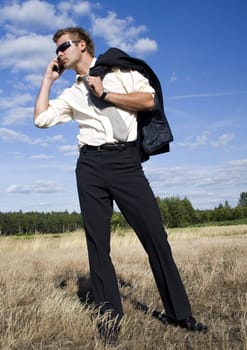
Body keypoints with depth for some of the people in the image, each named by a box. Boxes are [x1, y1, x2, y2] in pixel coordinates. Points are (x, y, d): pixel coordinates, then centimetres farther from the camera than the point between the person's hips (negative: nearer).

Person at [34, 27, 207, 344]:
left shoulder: (119, 68, 10)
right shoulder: (72, 94, 20)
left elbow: (149, 100, -2)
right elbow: (40, 118, 12)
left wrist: (104, 94, -1)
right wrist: (48, 78, 17)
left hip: (126, 160, -3)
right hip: (91, 166, 4)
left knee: (155, 236, -4)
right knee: (97, 243, 2)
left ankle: (179, 313, 8)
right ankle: (110, 316, 15)